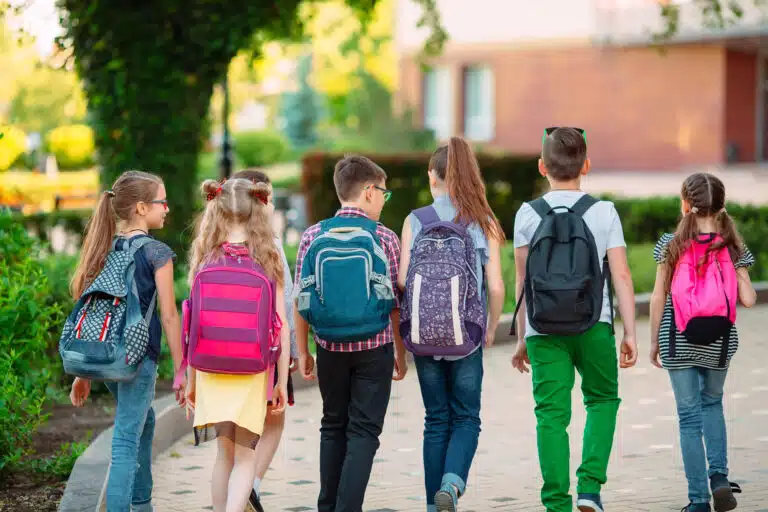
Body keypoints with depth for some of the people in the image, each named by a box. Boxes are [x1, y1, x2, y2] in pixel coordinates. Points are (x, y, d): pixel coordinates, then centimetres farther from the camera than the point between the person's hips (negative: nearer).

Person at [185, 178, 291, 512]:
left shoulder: (205, 261, -2)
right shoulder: (267, 261, -5)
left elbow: (195, 325, -2)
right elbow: (281, 326, -6)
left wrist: (191, 380, 7)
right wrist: (282, 381, 2)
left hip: (212, 372, 2)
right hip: (254, 372, -1)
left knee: (225, 453, 15)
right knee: (245, 456, 6)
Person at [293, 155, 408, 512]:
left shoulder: (313, 236, 0)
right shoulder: (384, 238, -5)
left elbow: (300, 300, 1)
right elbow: (396, 304, -2)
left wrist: (302, 351, 10)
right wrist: (401, 353, 8)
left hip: (330, 348, 3)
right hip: (374, 348, -3)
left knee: (333, 426, 17)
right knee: (364, 430, 2)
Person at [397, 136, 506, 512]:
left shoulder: (415, 221, -3)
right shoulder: (484, 223, -3)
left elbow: (402, 280, -7)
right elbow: (496, 286, -6)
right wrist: (492, 328, 10)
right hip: (467, 334, -1)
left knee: (436, 419, 12)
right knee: (466, 417, 10)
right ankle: (452, 481, -15)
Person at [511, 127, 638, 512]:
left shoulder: (528, 214, 1)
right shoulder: (604, 212, -1)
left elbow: (522, 283, 3)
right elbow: (621, 276, -3)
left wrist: (522, 338, 11)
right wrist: (630, 334, 2)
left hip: (543, 332, 0)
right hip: (594, 328, 0)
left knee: (551, 414, 3)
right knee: (602, 399, 19)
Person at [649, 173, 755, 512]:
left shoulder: (671, 245, -6)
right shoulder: (733, 248, -3)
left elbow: (658, 299, -5)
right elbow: (747, 300, -7)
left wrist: (654, 342, 6)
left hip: (678, 343, -2)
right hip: (719, 343, 2)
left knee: (689, 416, 5)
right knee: (712, 403, 24)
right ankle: (719, 475, 6)